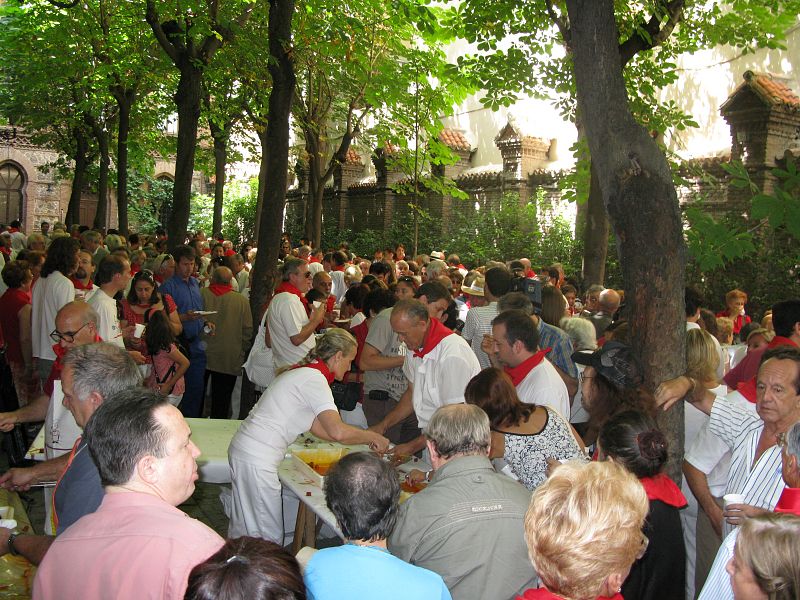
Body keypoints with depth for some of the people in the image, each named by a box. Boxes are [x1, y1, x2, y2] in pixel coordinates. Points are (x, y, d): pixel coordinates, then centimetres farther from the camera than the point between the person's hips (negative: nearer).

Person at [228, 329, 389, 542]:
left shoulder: (302, 371, 15)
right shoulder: (315, 378, -15)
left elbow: (317, 427, 18)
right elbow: (337, 431, -26)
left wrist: (364, 438, 17)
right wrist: (373, 437, -9)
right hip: (257, 460, -10)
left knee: (243, 529, 20)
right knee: (268, 536, 0)